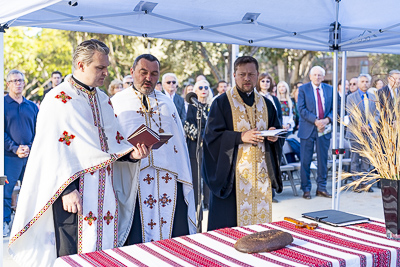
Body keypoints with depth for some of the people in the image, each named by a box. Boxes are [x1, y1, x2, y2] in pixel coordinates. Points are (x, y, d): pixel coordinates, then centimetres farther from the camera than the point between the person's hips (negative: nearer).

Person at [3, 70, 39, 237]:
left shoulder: (32, 106, 14)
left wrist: (30, 147, -5)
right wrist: (15, 149, -13)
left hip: (31, 156, 4)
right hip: (9, 156, -3)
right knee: (6, 191, -4)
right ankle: (5, 223, 8)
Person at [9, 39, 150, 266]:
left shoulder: (104, 100, 15)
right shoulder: (58, 99, -7)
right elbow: (54, 150, -13)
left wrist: (131, 153, -2)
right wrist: (67, 189, -20)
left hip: (104, 191, 7)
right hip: (75, 191, -6)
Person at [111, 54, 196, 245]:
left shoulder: (167, 102, 18)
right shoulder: (117, 102, 9)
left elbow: (180, 141, 16)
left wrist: (185, 179, 9)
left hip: (169, 178, 3)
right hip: (134, 179, -3)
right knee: (137, 238, -3)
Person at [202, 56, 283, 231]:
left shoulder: (266, 104, 14)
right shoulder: (222, 103, -1)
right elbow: (212, 135, -8)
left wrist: (274, 136, -6)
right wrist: (240, 137, -20)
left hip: (261, 176, 5)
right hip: (232, 174, -4)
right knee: (230, 224, -4)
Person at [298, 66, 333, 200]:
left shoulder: (329, 89, 10)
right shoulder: (303, 89, 0)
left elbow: (334, 108, 8)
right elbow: (302, 109, -8)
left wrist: (327, 120, -11)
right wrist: (315, 121, -17)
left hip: (324, 129, 3)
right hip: (308, 129, -3)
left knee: (323, 160, 8)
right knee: (305, 161, 0)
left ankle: (321, 188, 18)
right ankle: (306, 189, 11)